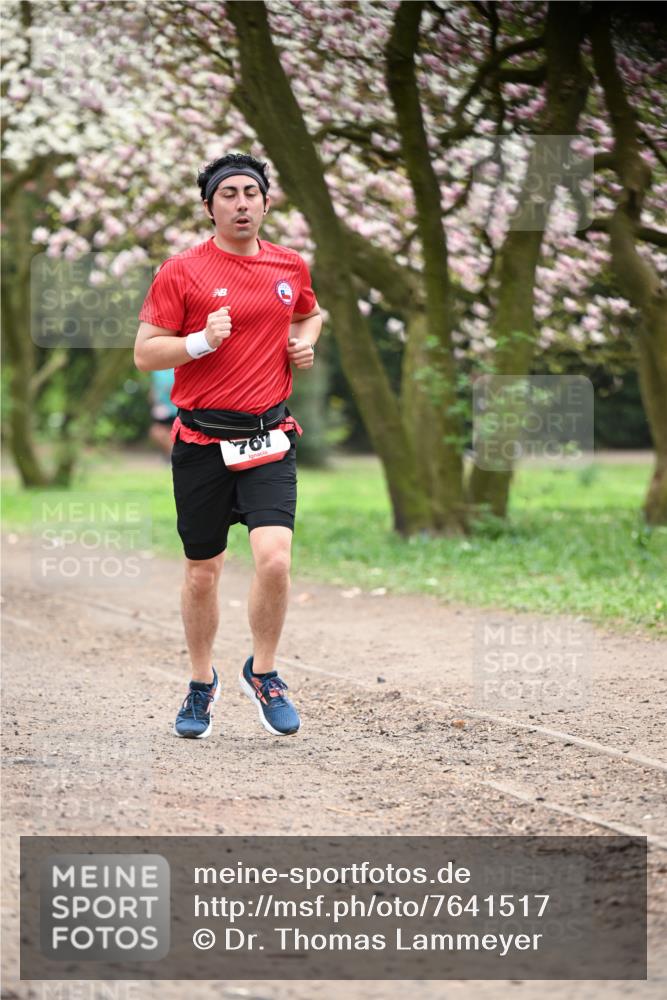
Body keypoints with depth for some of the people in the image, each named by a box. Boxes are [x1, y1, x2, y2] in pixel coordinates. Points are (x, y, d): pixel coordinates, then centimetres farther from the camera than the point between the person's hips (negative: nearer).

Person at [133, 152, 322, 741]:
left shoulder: (291, 267, 8)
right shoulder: (181, 272, -4)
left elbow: (310, 314, 30)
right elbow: (145, 353, -5)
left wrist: (306, 341, 8)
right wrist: (202, 341, -20)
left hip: (269, 437, 2)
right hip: (202, 441, -2)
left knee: (274, 557, -16)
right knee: (202, 571, 8)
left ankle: (263, 673, 7)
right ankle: (202, 685, 30)